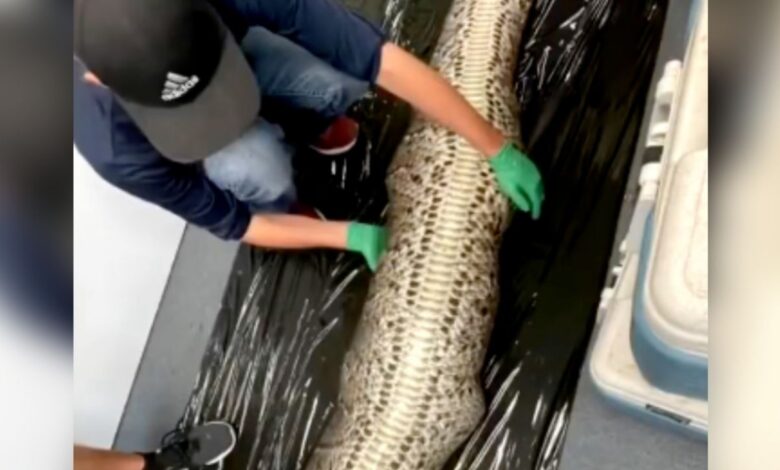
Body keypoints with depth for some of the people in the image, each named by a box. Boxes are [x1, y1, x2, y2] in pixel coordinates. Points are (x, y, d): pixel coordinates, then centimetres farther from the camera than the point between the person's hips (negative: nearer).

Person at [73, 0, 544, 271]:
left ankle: (300, 124, 11)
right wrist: (349, 235, -26)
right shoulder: (119, 150, -41)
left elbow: (382, 59, -38)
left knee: (340, 84, -25)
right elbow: (229, 222, -24)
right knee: (263, 175, -32)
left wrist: (498, 150, -34)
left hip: (237, 43, 3)